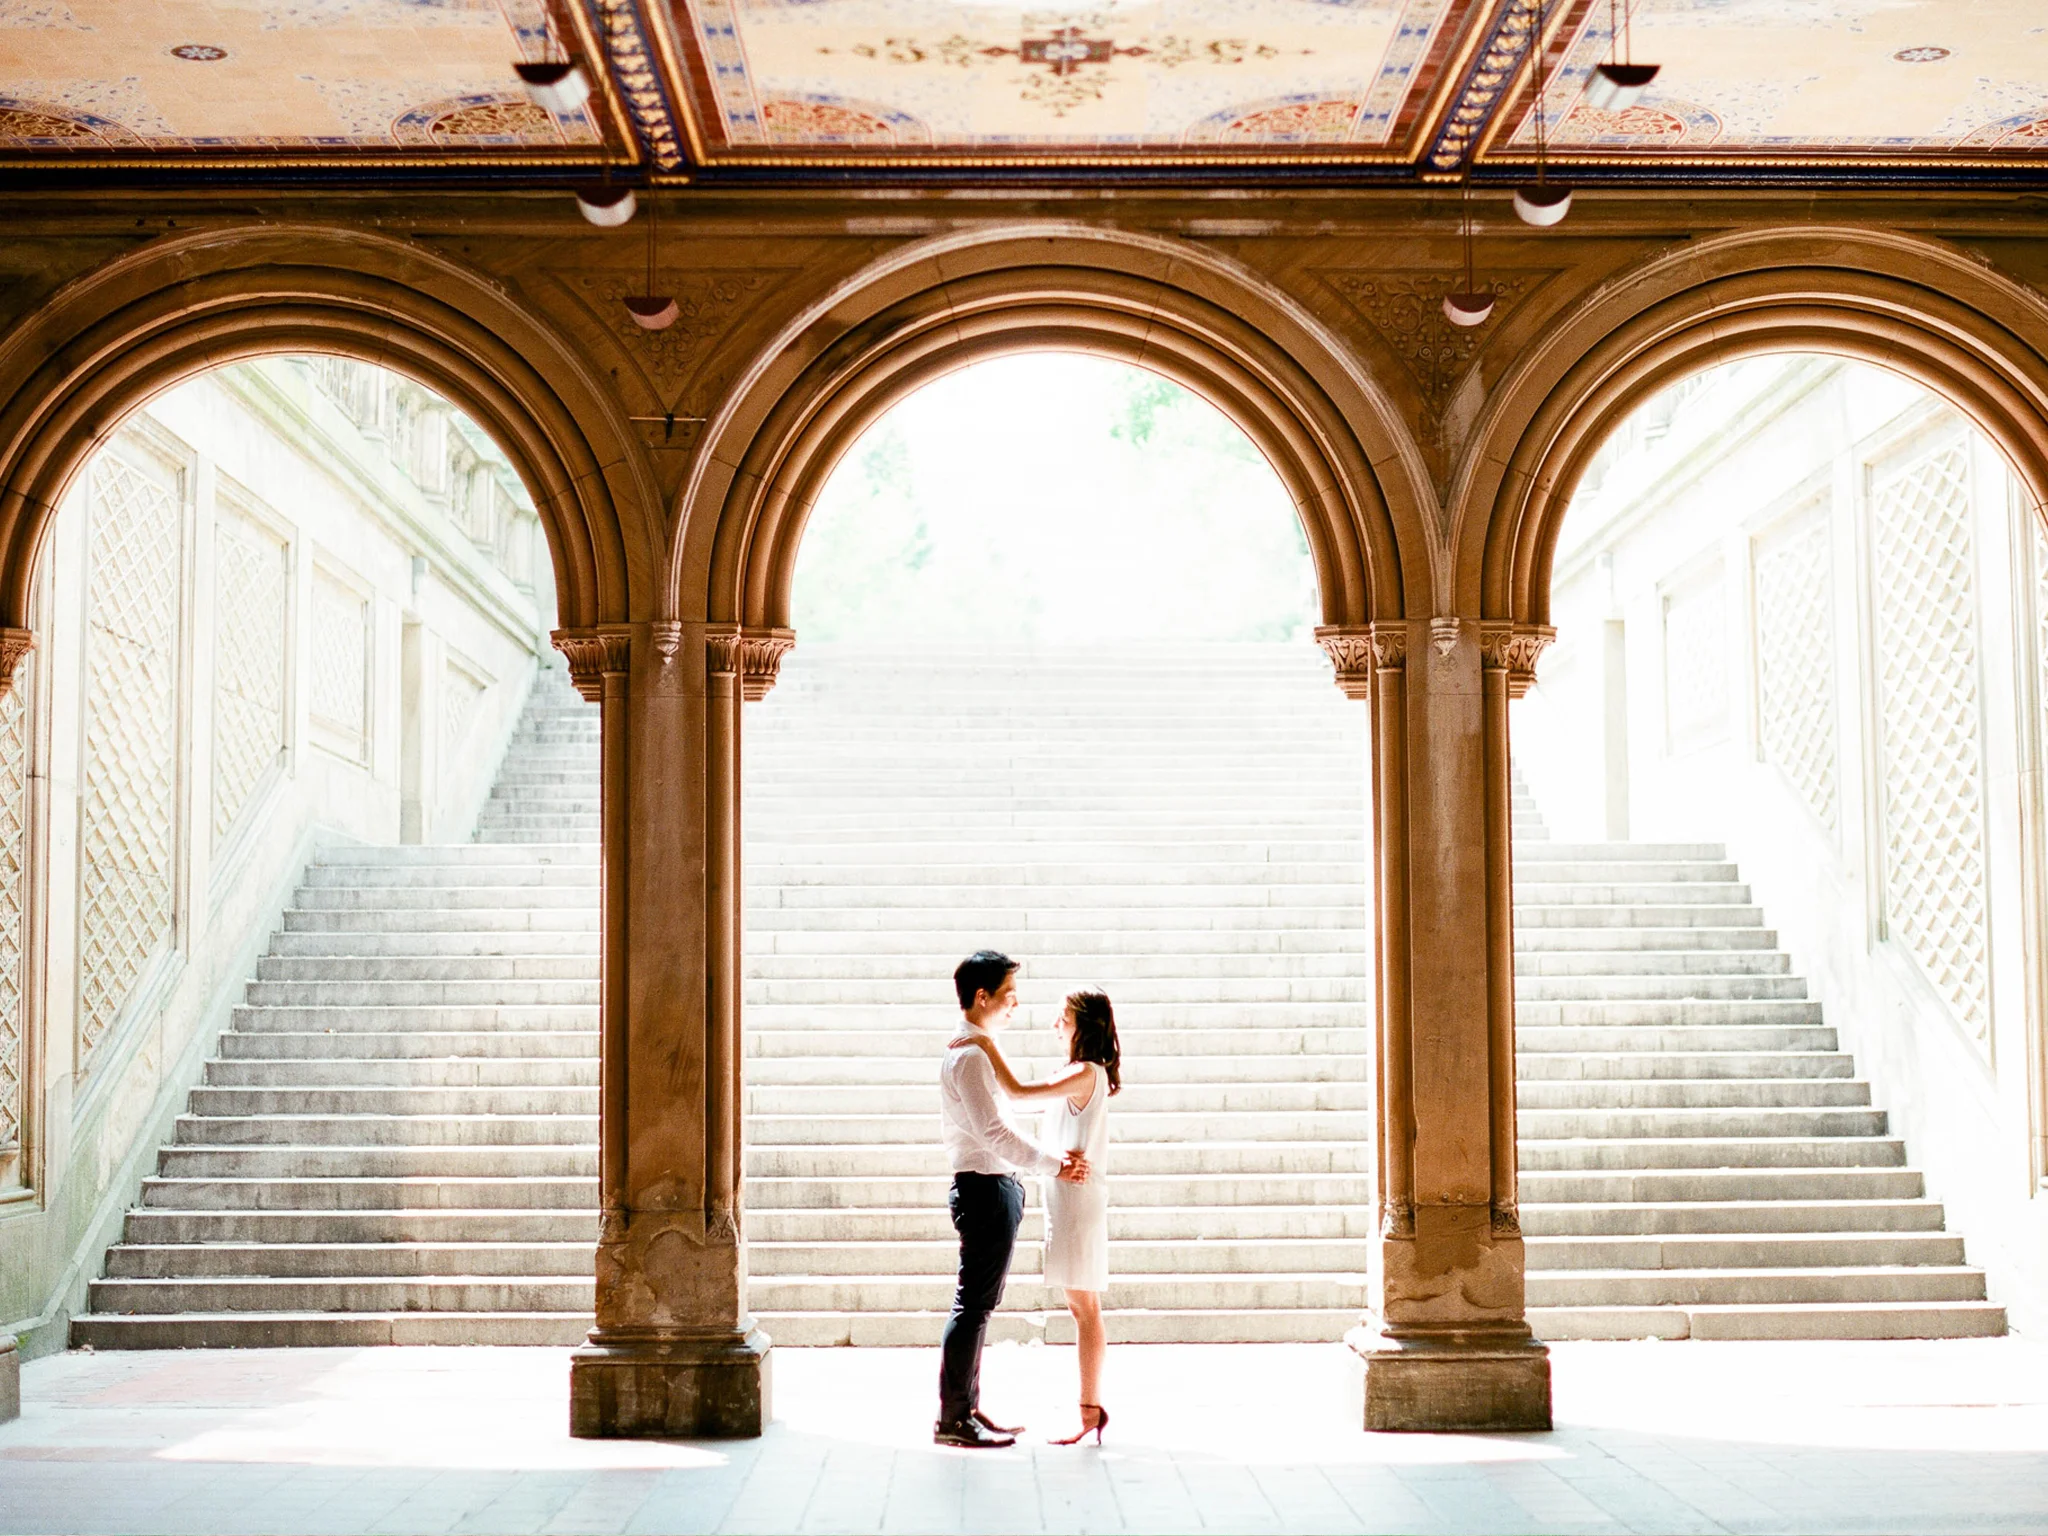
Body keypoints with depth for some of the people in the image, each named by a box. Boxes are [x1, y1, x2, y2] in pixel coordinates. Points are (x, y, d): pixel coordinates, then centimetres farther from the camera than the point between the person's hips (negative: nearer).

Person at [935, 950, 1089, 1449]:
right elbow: (994, 1132, -21)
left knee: (977, 1305, 14)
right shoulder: (969, 1056, -15)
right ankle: (951, 1419, -2)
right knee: (973, 1305, -6)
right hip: (986, 1188, -11)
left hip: (994, 1188, 11)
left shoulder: (976, 1052, 17)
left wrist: (1055, 1158, 11)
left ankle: (968, 1408, 22)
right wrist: (1055, 1164, -17)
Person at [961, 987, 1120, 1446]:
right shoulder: (1078, 1074, 15)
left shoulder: (1086, 1074, -15)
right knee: (1082, 1308, 11)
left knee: (1085, 1308, -6)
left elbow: (1017, 1091, -21)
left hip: (1078, 1197, -10)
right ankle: (1091, 1408, 15)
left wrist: (987, 1045, -13)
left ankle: (1091, 1411, -3)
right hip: (1066, 1197, 10)